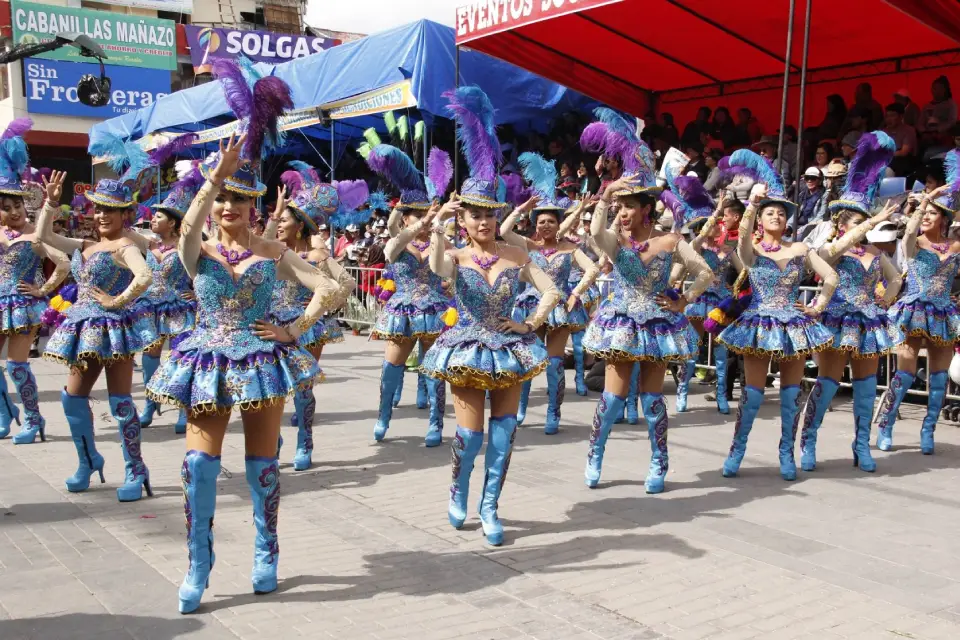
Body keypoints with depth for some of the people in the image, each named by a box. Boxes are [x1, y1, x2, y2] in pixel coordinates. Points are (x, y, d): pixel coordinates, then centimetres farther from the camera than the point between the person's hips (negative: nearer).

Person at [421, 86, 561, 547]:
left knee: (504, 431, 1)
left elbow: (552, 292, 1)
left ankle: (490, 508, 15)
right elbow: (436, 268, -28)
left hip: (509, 348, 2)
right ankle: (458, 492, 26)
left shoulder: (516, 256, 2)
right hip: (467, 349, -2)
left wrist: (531, 324, -7)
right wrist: (437, 224, -33)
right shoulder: (457, 257, -3)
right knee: (470, 433, -3)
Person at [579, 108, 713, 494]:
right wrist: (604, 197, -38)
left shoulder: (670, 242, -3)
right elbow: (595, 232, -30)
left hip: (658, 325, 0)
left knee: (652, 396, 5)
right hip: (621, 324, 0)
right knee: (614, 394, -1)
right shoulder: (616, 241, -5)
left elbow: (706, 274, 1)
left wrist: (683, 303, -4)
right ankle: (594, 456, 18)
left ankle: (659, 464, 19)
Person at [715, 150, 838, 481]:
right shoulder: (751, 252, -2)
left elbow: (831, 276, 9)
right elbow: (743, 235, -26)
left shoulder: (800, 250, 6)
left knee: (791, 393, 5)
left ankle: (787, 453, 17)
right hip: (759, 326, -2)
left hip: (794, 326, 3)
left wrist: (818, 306, 1)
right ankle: (737, 450, 11)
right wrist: (753, 202, -35)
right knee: (753, 392, -2)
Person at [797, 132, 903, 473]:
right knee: (827, 383, -6)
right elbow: (838, 248, -30)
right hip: (837, 324, -6)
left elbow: (895, 278, 24)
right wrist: (873, 222, -30)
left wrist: (884, 301, 9)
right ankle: (807, 441, 6)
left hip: (868, 324, 6)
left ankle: (862, 445, 18)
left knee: (866, 385, 8)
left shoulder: (875, 253, 11)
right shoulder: (828, 250, -5)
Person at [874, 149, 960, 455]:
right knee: (905, 374, -6)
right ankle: (884, 428, 6)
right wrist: (926, 198, -27)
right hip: (913, 313, -3)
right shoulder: (913, 244, -2)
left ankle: (927, 431, 16)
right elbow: (910, 230, -22)